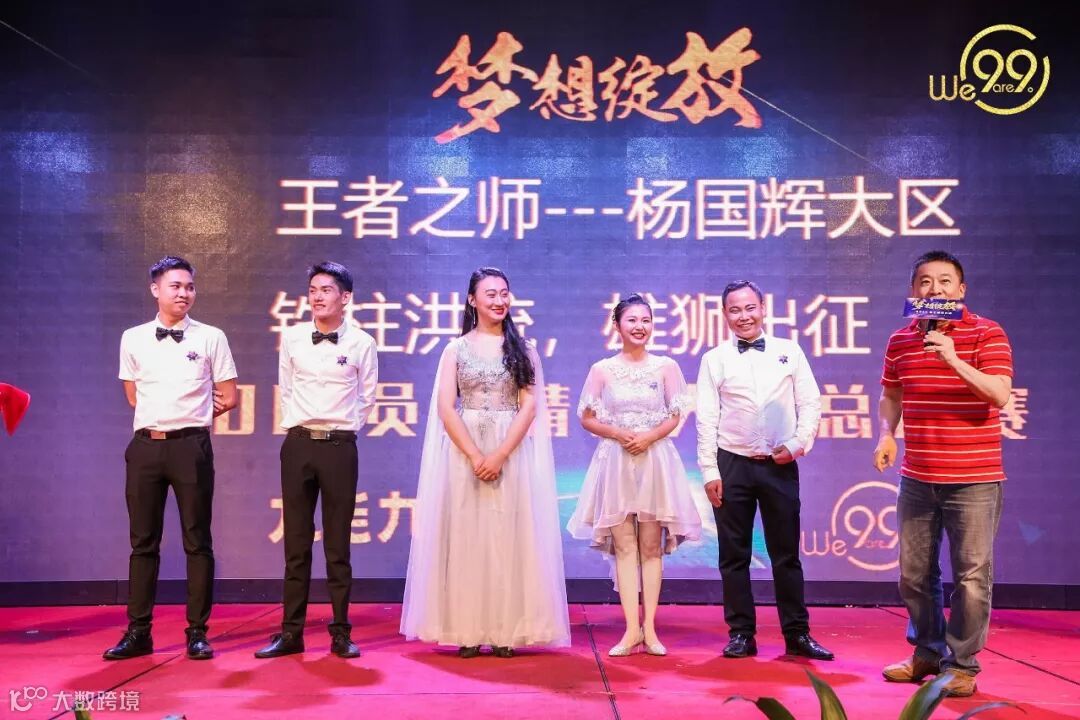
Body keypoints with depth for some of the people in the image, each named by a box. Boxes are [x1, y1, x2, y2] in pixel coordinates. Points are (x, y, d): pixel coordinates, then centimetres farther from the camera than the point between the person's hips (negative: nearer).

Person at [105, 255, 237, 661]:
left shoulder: (210, 338, 1)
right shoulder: (133, 339, 7)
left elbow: (228, 398, 5)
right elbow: (133, 398, 16)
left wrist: (190, 416, 7)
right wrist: (170, 415, 9)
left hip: (191, 446, -2)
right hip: (146, 445, 2)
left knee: (197, 541, 3)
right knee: (143, 542, 8)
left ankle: (197, 632, 11)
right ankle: (138, 632, 18)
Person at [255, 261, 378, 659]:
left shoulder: (362, 343, -1)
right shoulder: (292, 338, 5)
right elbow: (286, 390, 15)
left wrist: (343, 428, 9)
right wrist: (297, 425, 12)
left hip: (339, 446, -2)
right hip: (298, 444, 2)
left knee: (338, 544, 4)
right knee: (296, 542, 7)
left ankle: (341, 632, 13)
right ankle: (291, 632, 14)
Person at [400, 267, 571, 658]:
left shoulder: (523, 350, 7)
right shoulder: (455, 349, 7)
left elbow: (529, 407, -1)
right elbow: (445, 409, -1)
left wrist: (500, 455, -13)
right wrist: (475, 456, -13)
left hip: (512, 452, 0)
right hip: (464, 452, 0)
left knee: (508, 537, 0)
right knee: (465, 537, 1)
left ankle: (505, 632, 8)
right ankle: (468, 632, 9)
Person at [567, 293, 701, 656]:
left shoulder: (666, 366, 4)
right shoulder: (602, 369, 3)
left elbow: (675, 416, 4)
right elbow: (587, 419, 4)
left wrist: (649, 437, -13)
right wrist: (618, 434, -13)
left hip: (656, 460, 0)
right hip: (616, 461, 0)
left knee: (651, 546, 4)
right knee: (624, 547, 0)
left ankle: (649, 628, 10)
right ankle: (632, 629, 4)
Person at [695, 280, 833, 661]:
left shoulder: (789, 351, 6)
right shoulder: (715, 359, 3)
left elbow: (810, 402, 7)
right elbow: (706, 419, 0)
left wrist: (799, 444, -6)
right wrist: (710, 471, -5)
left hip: (780, 466, 1)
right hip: (733, 465, 0)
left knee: (786, 554, 6)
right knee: (734, 555, 5)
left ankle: (797, 634, 15)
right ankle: (741, 633, 15)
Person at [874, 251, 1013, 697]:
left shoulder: (987, 334, -6)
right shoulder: (900, 340, 8)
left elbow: (1000, 395, -17)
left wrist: (953, 360, -27)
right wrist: (885, 435, 1)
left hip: (973, 480, -4)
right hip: (916, 479, 5)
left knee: (971, 575, 2)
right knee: (914, 573, 13)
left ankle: (961, 664, 18)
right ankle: (927, 651, 31)